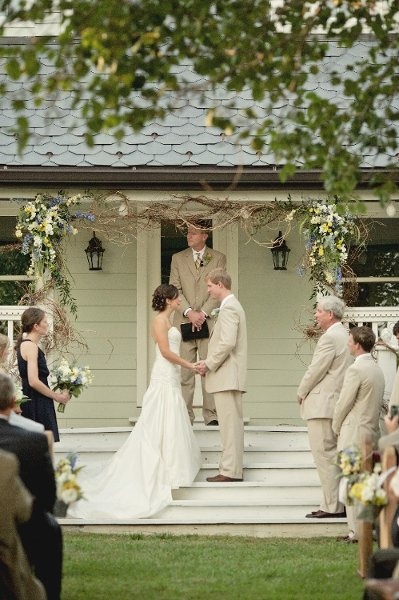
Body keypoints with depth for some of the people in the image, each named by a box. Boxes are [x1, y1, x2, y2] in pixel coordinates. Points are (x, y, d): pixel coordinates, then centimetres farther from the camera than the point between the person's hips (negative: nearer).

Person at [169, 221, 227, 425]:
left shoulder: (218, 258, 8)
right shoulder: (178, 258, 12)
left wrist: (203, 313, -11)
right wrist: (189, 312, -11)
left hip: (208, 322, -1)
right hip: (184, 322, 1)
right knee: (184, 371, -1)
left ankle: (211, 415, -2)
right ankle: (185, 415, 0)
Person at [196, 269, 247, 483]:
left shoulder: (229, 308, -14)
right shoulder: (233, 306, 19)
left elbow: (228, 343, -23)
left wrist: (209, 364, -13)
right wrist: (209, 363, 12)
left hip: (227, 376, -11)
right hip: (230, 376, 11)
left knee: (230, 423, -9)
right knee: (232, 423, 11)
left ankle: (230, 471, -8)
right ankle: (232, 468, 15)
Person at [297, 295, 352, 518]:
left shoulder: (330, 338, -16)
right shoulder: (346, 335, 14)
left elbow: (316, 370, -16)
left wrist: (302, 393, 0)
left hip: (323, 405, -10)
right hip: (338, 404, 10)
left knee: (325, 455, -6)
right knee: (337, 456, 13)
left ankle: (332, 506, -5)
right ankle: (343, 502, 16)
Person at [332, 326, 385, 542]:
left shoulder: (356, 370, -16)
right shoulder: (378, 370, 11)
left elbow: (343, 403, -14)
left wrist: (336, 428, 1)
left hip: (353, 433, -9)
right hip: (373, 431, 9)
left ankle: (357, 531, -4)